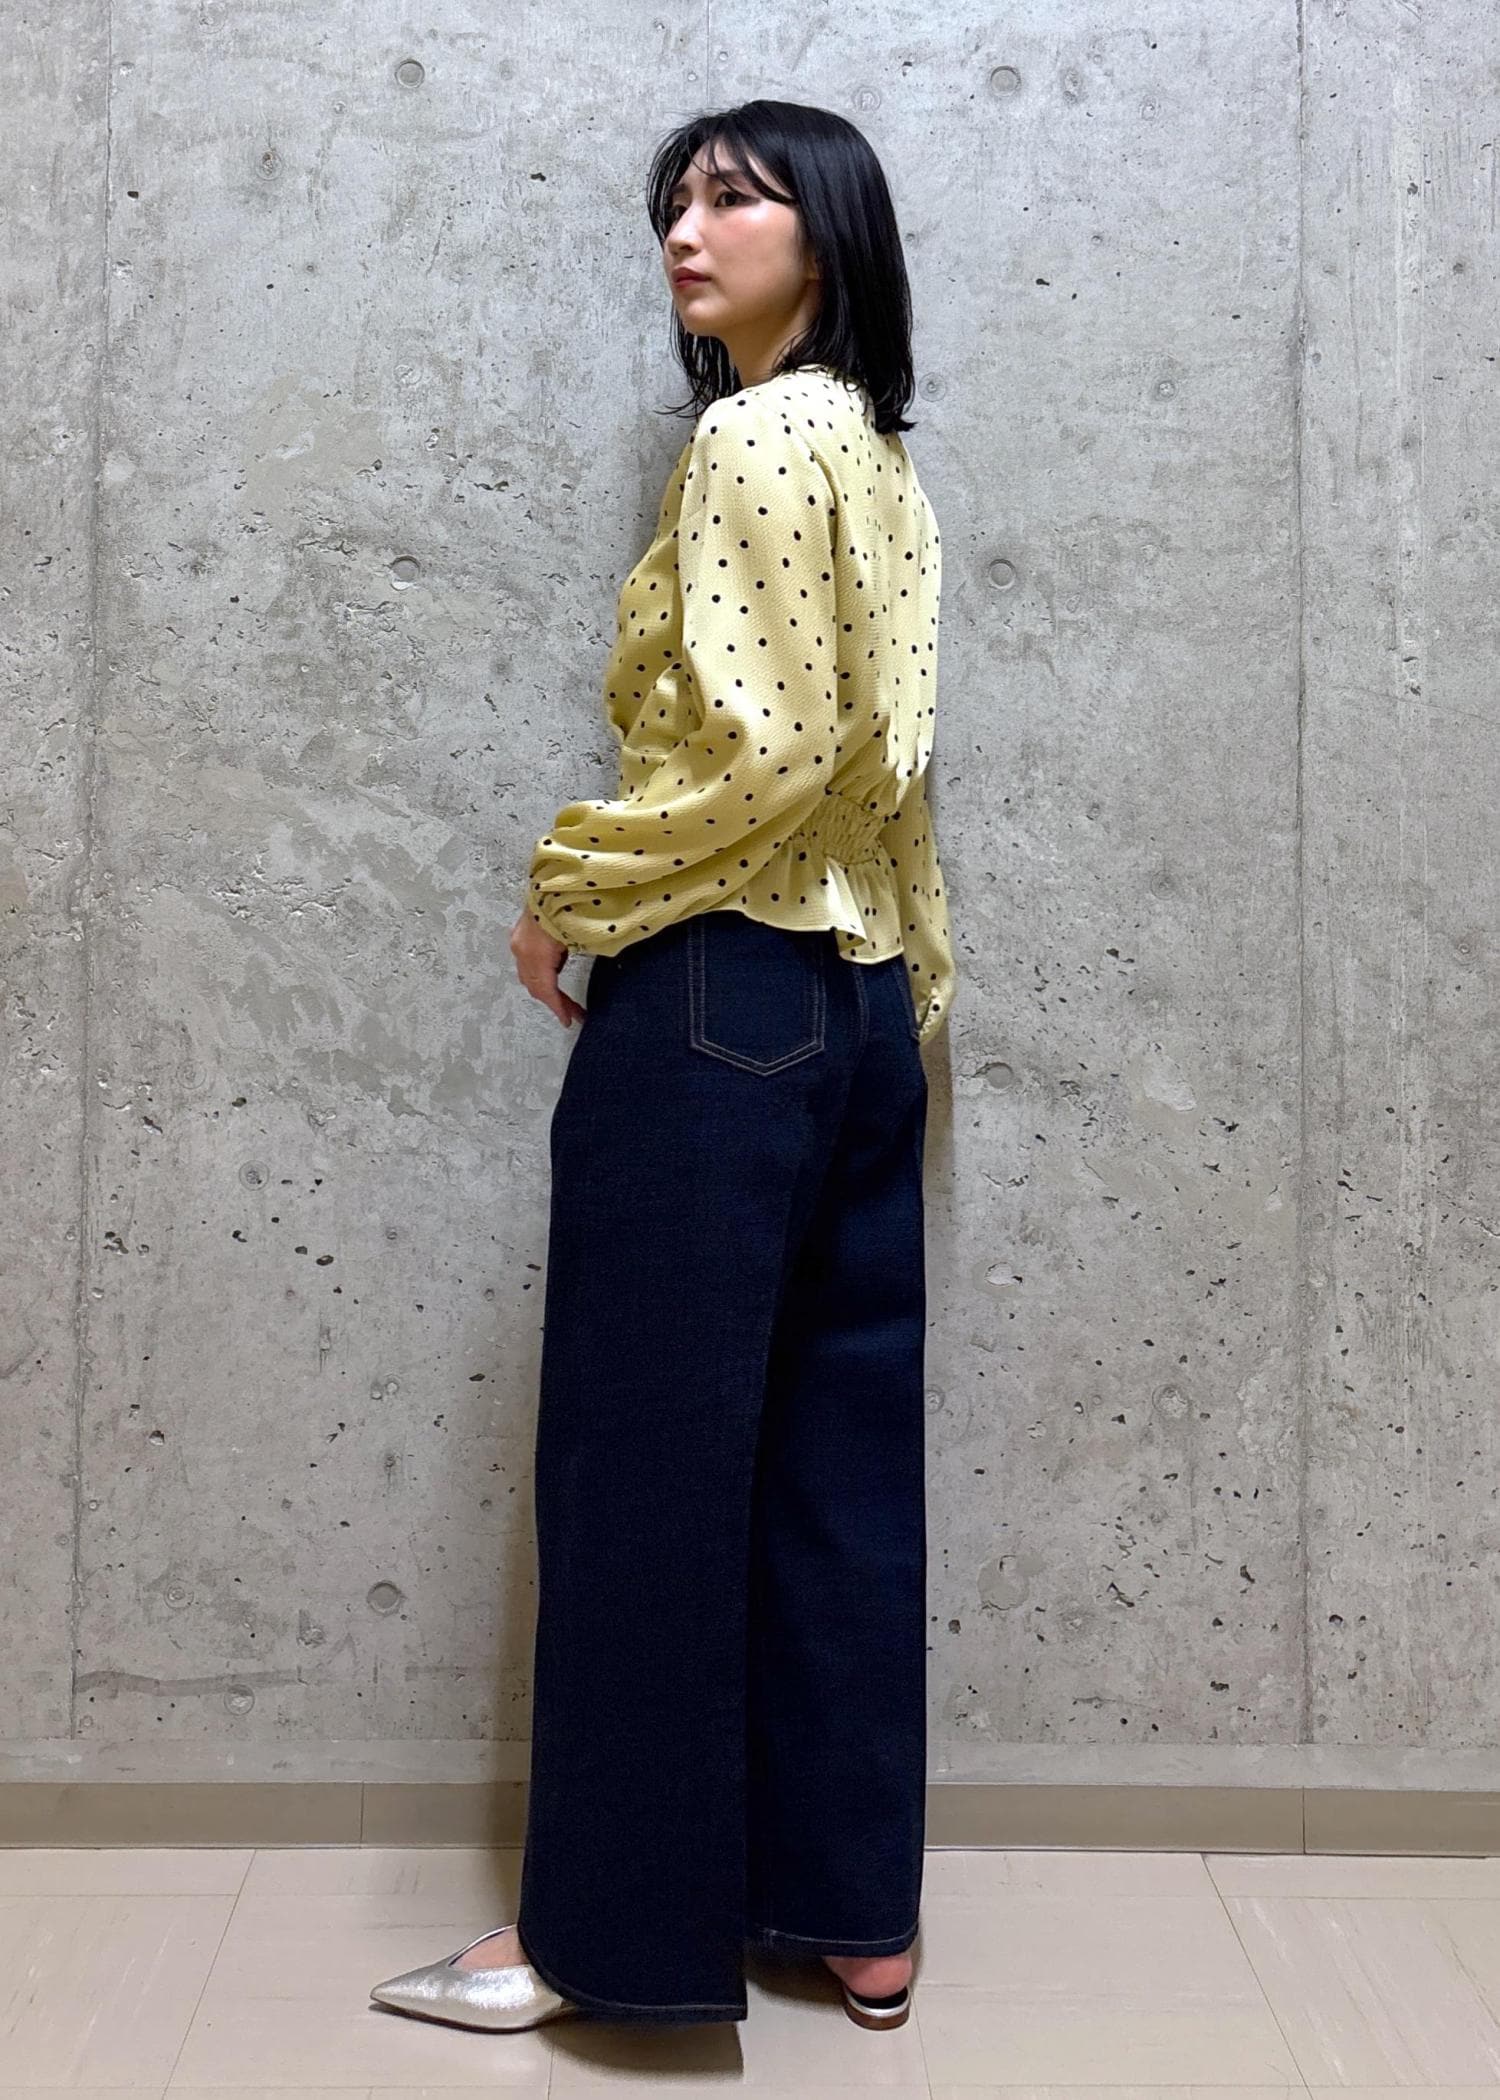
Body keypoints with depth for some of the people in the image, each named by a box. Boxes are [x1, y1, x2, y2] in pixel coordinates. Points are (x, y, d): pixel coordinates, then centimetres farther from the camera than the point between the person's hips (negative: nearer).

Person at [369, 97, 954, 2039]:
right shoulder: (877, 453, 19)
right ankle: (851, 1907, 23)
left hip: (719, 1001, -9)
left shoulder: (754, 437, -8)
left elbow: (762, 745, -18)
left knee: (645, 1460, 0)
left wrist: (569, 888, -6)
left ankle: (614, 1924, 15)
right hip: (859, 1004, 9)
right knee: (834, 1462, 11)